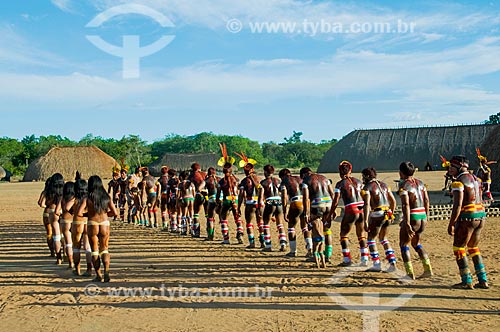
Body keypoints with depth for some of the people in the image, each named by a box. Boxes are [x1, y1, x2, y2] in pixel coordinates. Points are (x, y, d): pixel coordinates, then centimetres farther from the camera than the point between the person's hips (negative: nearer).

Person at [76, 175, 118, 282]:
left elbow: (79, 213, -16)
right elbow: (115, 213, -1)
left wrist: (86, 214, 4)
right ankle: (106, 270, -10)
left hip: (92, 224, -2)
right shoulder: (107, 197, 0)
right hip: (105, 224, 2)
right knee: (104, 249, 14)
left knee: (95, 251, 12)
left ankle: (99, 275, 10)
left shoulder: (87, 198, -7)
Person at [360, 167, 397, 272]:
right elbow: (393, 201, 18)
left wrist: (366, 221, -18)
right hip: (387, 214, 7)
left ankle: (376, 264, 5)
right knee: (383, 238, 20)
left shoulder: (367, 188, -5)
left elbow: (367, 205, -16)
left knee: (371, 238, 9)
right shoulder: (383, 185, 17)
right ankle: (392, 262, 10)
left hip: (377, 214, -7)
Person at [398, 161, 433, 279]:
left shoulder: (403, 185, -10)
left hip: (412, 217, -7)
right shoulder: (420, 183, 12)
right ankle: (428, 269, 15)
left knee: (404, 244, 8)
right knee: (416, 243, 23)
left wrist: (407, 224, -21)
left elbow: (406, 205, -19)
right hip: (423, 216, 7)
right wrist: (426, 217, 20)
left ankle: (410, 273, 4)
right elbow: (426, 200, 13)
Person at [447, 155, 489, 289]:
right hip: (481, 215, 9)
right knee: (473, 248, 19)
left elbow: (458, 205, -19)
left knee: (459, 249, 3)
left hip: (467, 217, -9)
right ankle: (483, 280, 16)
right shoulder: (475, 179, 15)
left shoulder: (459, 182, -12)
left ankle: (467, 282, 3)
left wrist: (451, 224, -16)